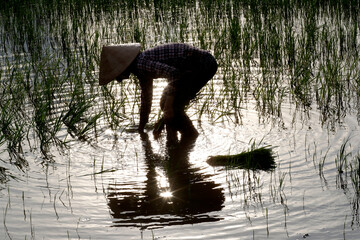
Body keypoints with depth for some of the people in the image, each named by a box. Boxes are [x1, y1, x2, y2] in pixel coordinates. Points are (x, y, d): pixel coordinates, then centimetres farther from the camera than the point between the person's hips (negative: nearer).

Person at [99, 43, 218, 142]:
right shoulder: (141, 67, 12)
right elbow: (146, 98, 24)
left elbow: (173, 73, -32)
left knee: (173, 106, -10)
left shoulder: (142, 64, -19)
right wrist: (141, 129, 31)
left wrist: (168, 105, -24)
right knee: (165, 103, 14)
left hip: (204, 65, -10)